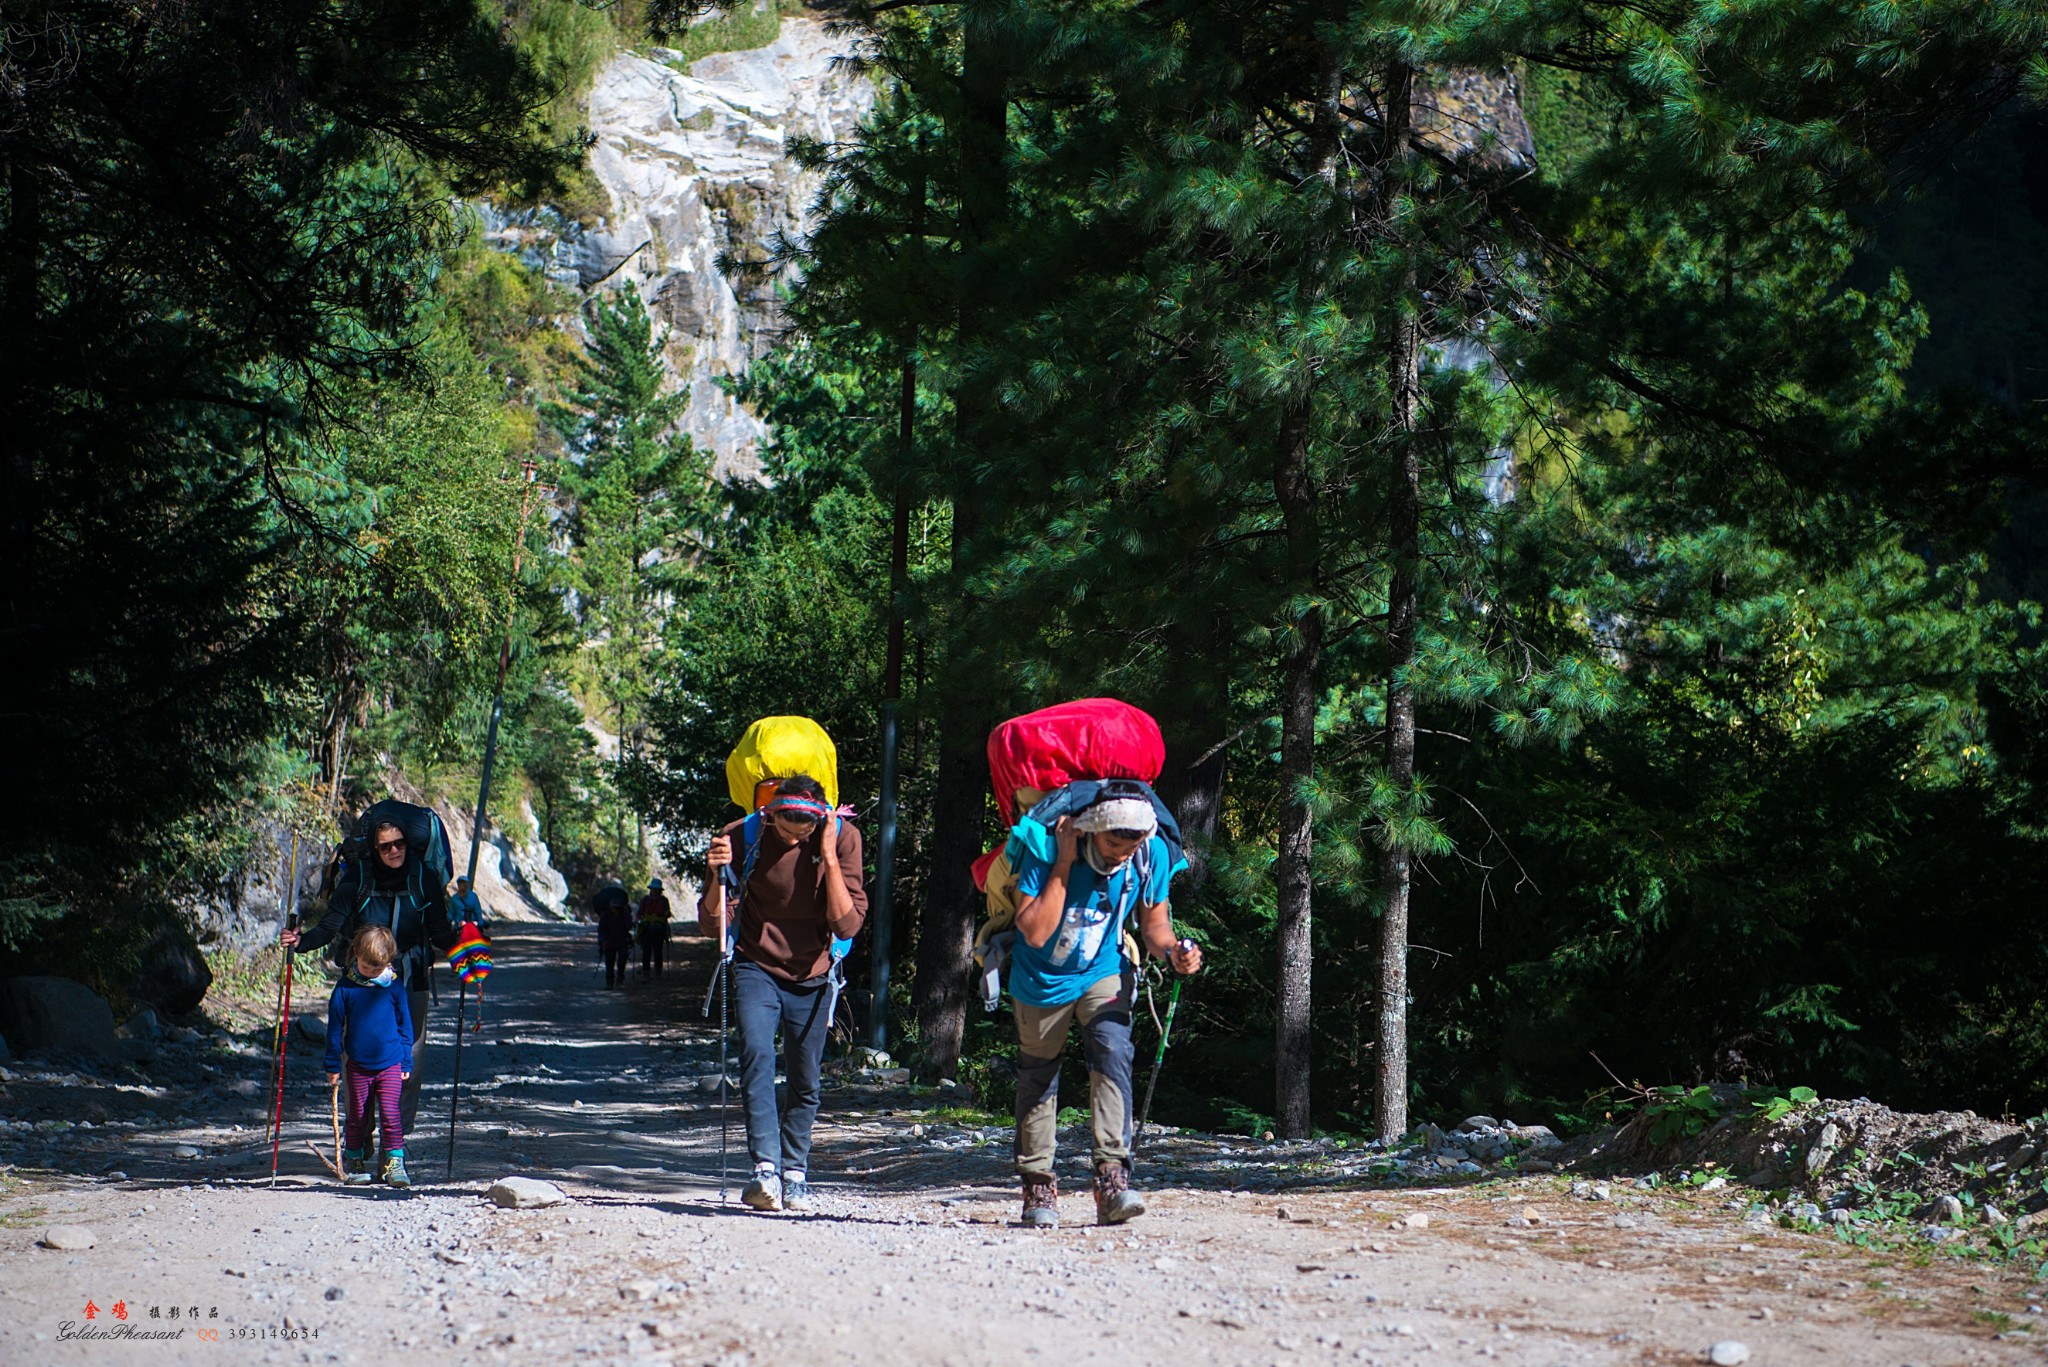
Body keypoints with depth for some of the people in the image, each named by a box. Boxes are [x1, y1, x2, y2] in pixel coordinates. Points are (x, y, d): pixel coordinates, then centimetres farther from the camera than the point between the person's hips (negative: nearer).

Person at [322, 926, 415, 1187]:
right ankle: (355, 1162, 23)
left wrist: (406, 1062, 9)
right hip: (358, 1065, 0)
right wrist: (333, 1065, 4)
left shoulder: (393, 986, -1)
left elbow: (405, 1025, 9)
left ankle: (395, 1161, 1)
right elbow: (335, 1027, 3)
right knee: (357, 1116, 9)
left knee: (391, 1114, -8)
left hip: (391, 1065, 0)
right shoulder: (346, 987, -3)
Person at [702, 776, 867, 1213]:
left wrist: (828, 857, -24)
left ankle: (795, 1174, 22)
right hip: (756, 969, -1)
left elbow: (847, 924, -17)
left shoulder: (843, 838, -11)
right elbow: (712, 926, -9)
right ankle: (765, 1169, -28)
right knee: (757, 1056, -23)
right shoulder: (744, 837, -13)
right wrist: (719, 876, -27)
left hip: (811, 977, 1)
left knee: (805, 1082, 5)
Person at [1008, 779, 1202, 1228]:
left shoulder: (1153, 855, -19)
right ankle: (1038, 1184, 25)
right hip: (1043, 978, -1)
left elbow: (1153, 924, -4)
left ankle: (1113, 1178, -26)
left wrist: (1173, 950, -27)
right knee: (1038, 1075, 9)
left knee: (1113, 1055, -21)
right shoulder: (1047, 849, -29)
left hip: (1103, 973, 1)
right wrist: (1064, 864, -37)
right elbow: (1034, 932, -35)